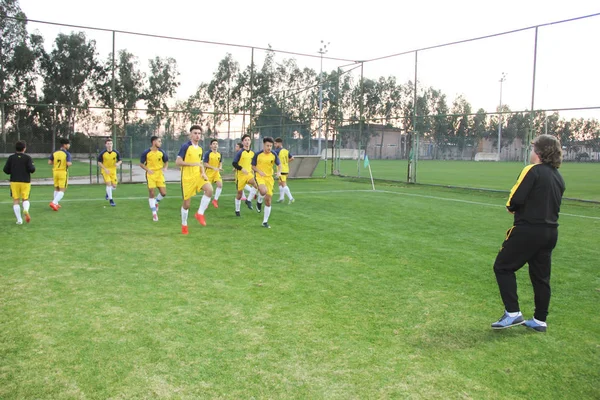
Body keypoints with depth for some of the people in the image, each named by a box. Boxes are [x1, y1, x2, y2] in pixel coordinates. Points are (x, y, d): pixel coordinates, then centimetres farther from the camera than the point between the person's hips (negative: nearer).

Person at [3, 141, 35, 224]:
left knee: (15, 201, 6)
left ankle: (19, 220, 1)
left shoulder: (11, 158, 3)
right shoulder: (27, 158, -3)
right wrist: (33, 166, 10)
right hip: (25, 181, -1)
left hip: (14, 181, 1)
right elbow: (32, 169, -12)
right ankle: (26, 210, -23)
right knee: (25, 199, 11)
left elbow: (6, 170, 2)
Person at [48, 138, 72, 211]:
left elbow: (49, 162, 1)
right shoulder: (67, 154, -11)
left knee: (56, 189, 19)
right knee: (62, 190, -2)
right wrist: (71, 163, 0)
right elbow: (68, 164, -22)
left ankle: (56, 204, 26)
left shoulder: (54, 153, 5)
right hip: (63, 172, -6)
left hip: (55, 172, 6)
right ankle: (54, 202, -16)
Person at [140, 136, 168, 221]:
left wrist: (165, 168, -7)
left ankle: (156, 202, 30)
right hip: (150, 174, -3)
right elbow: (141, 164, 0)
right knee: (151, 193, -4)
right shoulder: (146, 152, -8)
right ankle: (154, 213, 7)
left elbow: (166, 161, 13)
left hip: (159, 174, 3)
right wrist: (148, 170, -16)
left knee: (163, 193, -3)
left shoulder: (161, 152, 0)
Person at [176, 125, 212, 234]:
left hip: (198, 176, 5)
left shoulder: (200, 149, 10)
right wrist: (193, 164, -19)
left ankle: (200, 213, -9)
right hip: (187, 178, -5)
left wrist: (203, 173, 2)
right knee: (186, 204, 3)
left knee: (210, 189, -24)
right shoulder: (185, 146, -10)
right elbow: (178, 162, -14)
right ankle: (184, 224, 27)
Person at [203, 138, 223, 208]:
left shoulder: (219, 154, 5)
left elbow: (220, 162, 18)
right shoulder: (208, 153, -12)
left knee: (220, 185, -14)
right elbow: (205, 164, -15)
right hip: (209, 173, -4)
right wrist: (214, 168, -23)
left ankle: (215, 200, 2)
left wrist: (220, 167, -4)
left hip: (216, 173, 4)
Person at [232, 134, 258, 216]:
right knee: (240, 192, 3)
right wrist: (242, 169, -20)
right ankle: (237, 210, 21)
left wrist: (253, 171, 11)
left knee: (255, 184, -26)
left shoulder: (252, 153, 8)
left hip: (249, 174, 3)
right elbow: (234, 163, -11)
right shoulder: (240, 152, -7)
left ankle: (248, 200, -7)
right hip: (240, 175, -3)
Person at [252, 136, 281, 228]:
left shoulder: (274, 155, -2)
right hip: (260, 177, -2)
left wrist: (279, 172, -11)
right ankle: (259, 201, 1)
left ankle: (265, 221, 16)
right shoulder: (258, 154, -6)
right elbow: (253, 166, 4)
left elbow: (279, 165, 9)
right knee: (263, 191, -36)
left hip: (269, 178, 3)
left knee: (268, 200, 2)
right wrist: (259, 171, -14)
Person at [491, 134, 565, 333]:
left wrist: (511, 207, 1)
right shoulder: (558, 177, 12)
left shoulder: (533, 171, -12)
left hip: (528, 230, -8)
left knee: (503, 267, 4)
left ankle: (513, 313, 0)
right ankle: (540, 320, 22)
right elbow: (551, 203, 16)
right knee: (541, 276, 15)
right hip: (550, 232, 8)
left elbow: (515, 200, -19)